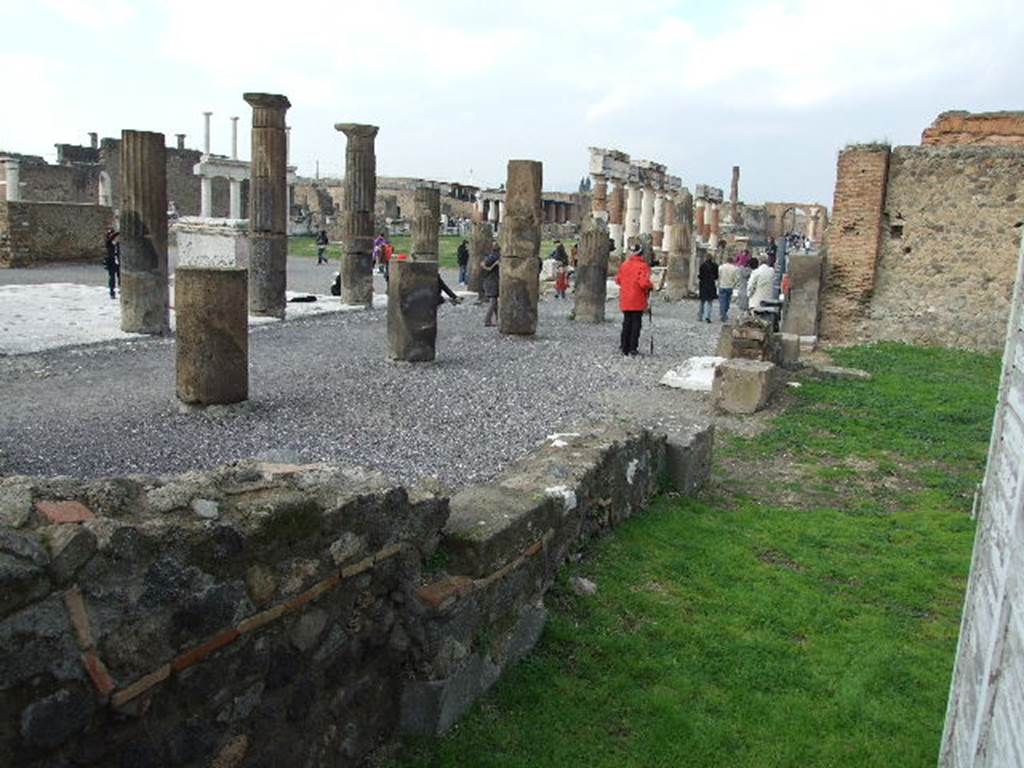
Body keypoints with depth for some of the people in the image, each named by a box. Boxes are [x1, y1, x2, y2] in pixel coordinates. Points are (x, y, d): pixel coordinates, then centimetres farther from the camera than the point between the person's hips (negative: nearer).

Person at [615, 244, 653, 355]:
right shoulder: (643, 266, -12)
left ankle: (624, 347, 14)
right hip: (638, 301, -5)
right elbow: (644, 282, -22)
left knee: (626, 323, 12)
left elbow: (618, 280, 12)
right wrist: (651, 286, -3)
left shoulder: (624, 265, 5)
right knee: (636, 323, 2)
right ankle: (633, 347, 0)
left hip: (625, 301, 5)